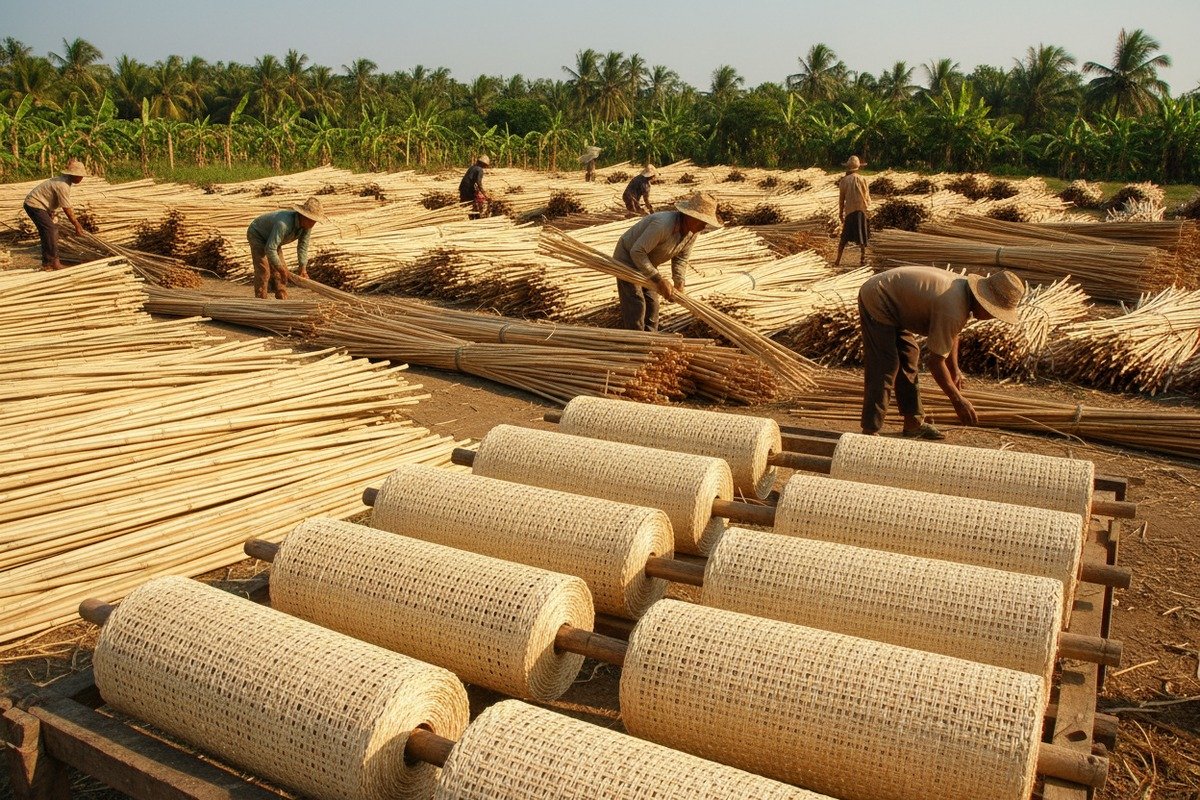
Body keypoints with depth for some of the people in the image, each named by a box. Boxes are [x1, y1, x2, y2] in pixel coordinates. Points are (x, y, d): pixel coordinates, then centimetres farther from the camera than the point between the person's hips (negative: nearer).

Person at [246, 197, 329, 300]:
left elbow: (303, 247, -6)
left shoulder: (307, 225, -18)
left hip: (270, 238, 8)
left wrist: (303, 269, -12)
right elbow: (270, 249, -41)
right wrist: (281, 270, -33)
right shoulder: (284, 223, -42)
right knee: (263, 271, -16)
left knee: (278, 271, 4)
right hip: (257, 234, -8)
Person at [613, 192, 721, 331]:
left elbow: (681, 257, 2)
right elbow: (637, 252, -37)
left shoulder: (693, 232, -11)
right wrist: (659, 280, -36)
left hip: (647, 262, 8)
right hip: (628, 257, -8)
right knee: (636, 305, -11)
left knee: (652, 304, 9)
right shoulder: (663, 224, -39)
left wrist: (679, 282, -15)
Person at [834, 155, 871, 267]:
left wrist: (840, 213, 10)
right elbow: (867, 195, 2)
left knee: (845, 236, 8)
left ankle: (838, 260, 5)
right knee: (862, 236, 8)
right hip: (862, 209, -1)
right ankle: (863, 259, 5)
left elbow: (841, 198, 2)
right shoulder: (862, 179, -2)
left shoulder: (844, 180, -2)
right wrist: (868, 206, 19)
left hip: (849, 210, 1)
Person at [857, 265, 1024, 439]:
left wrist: (954, 370, 18)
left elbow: (952, 333, 19)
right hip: (876, 302, -11)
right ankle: (870, 432, -10)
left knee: (908, 357, 15)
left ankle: (914, 423, 23)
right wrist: (958, 400, -14)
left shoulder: (965, 286, 1)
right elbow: (935, 361, -23)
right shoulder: (952, 310, -29)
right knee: (884, 368, -14)